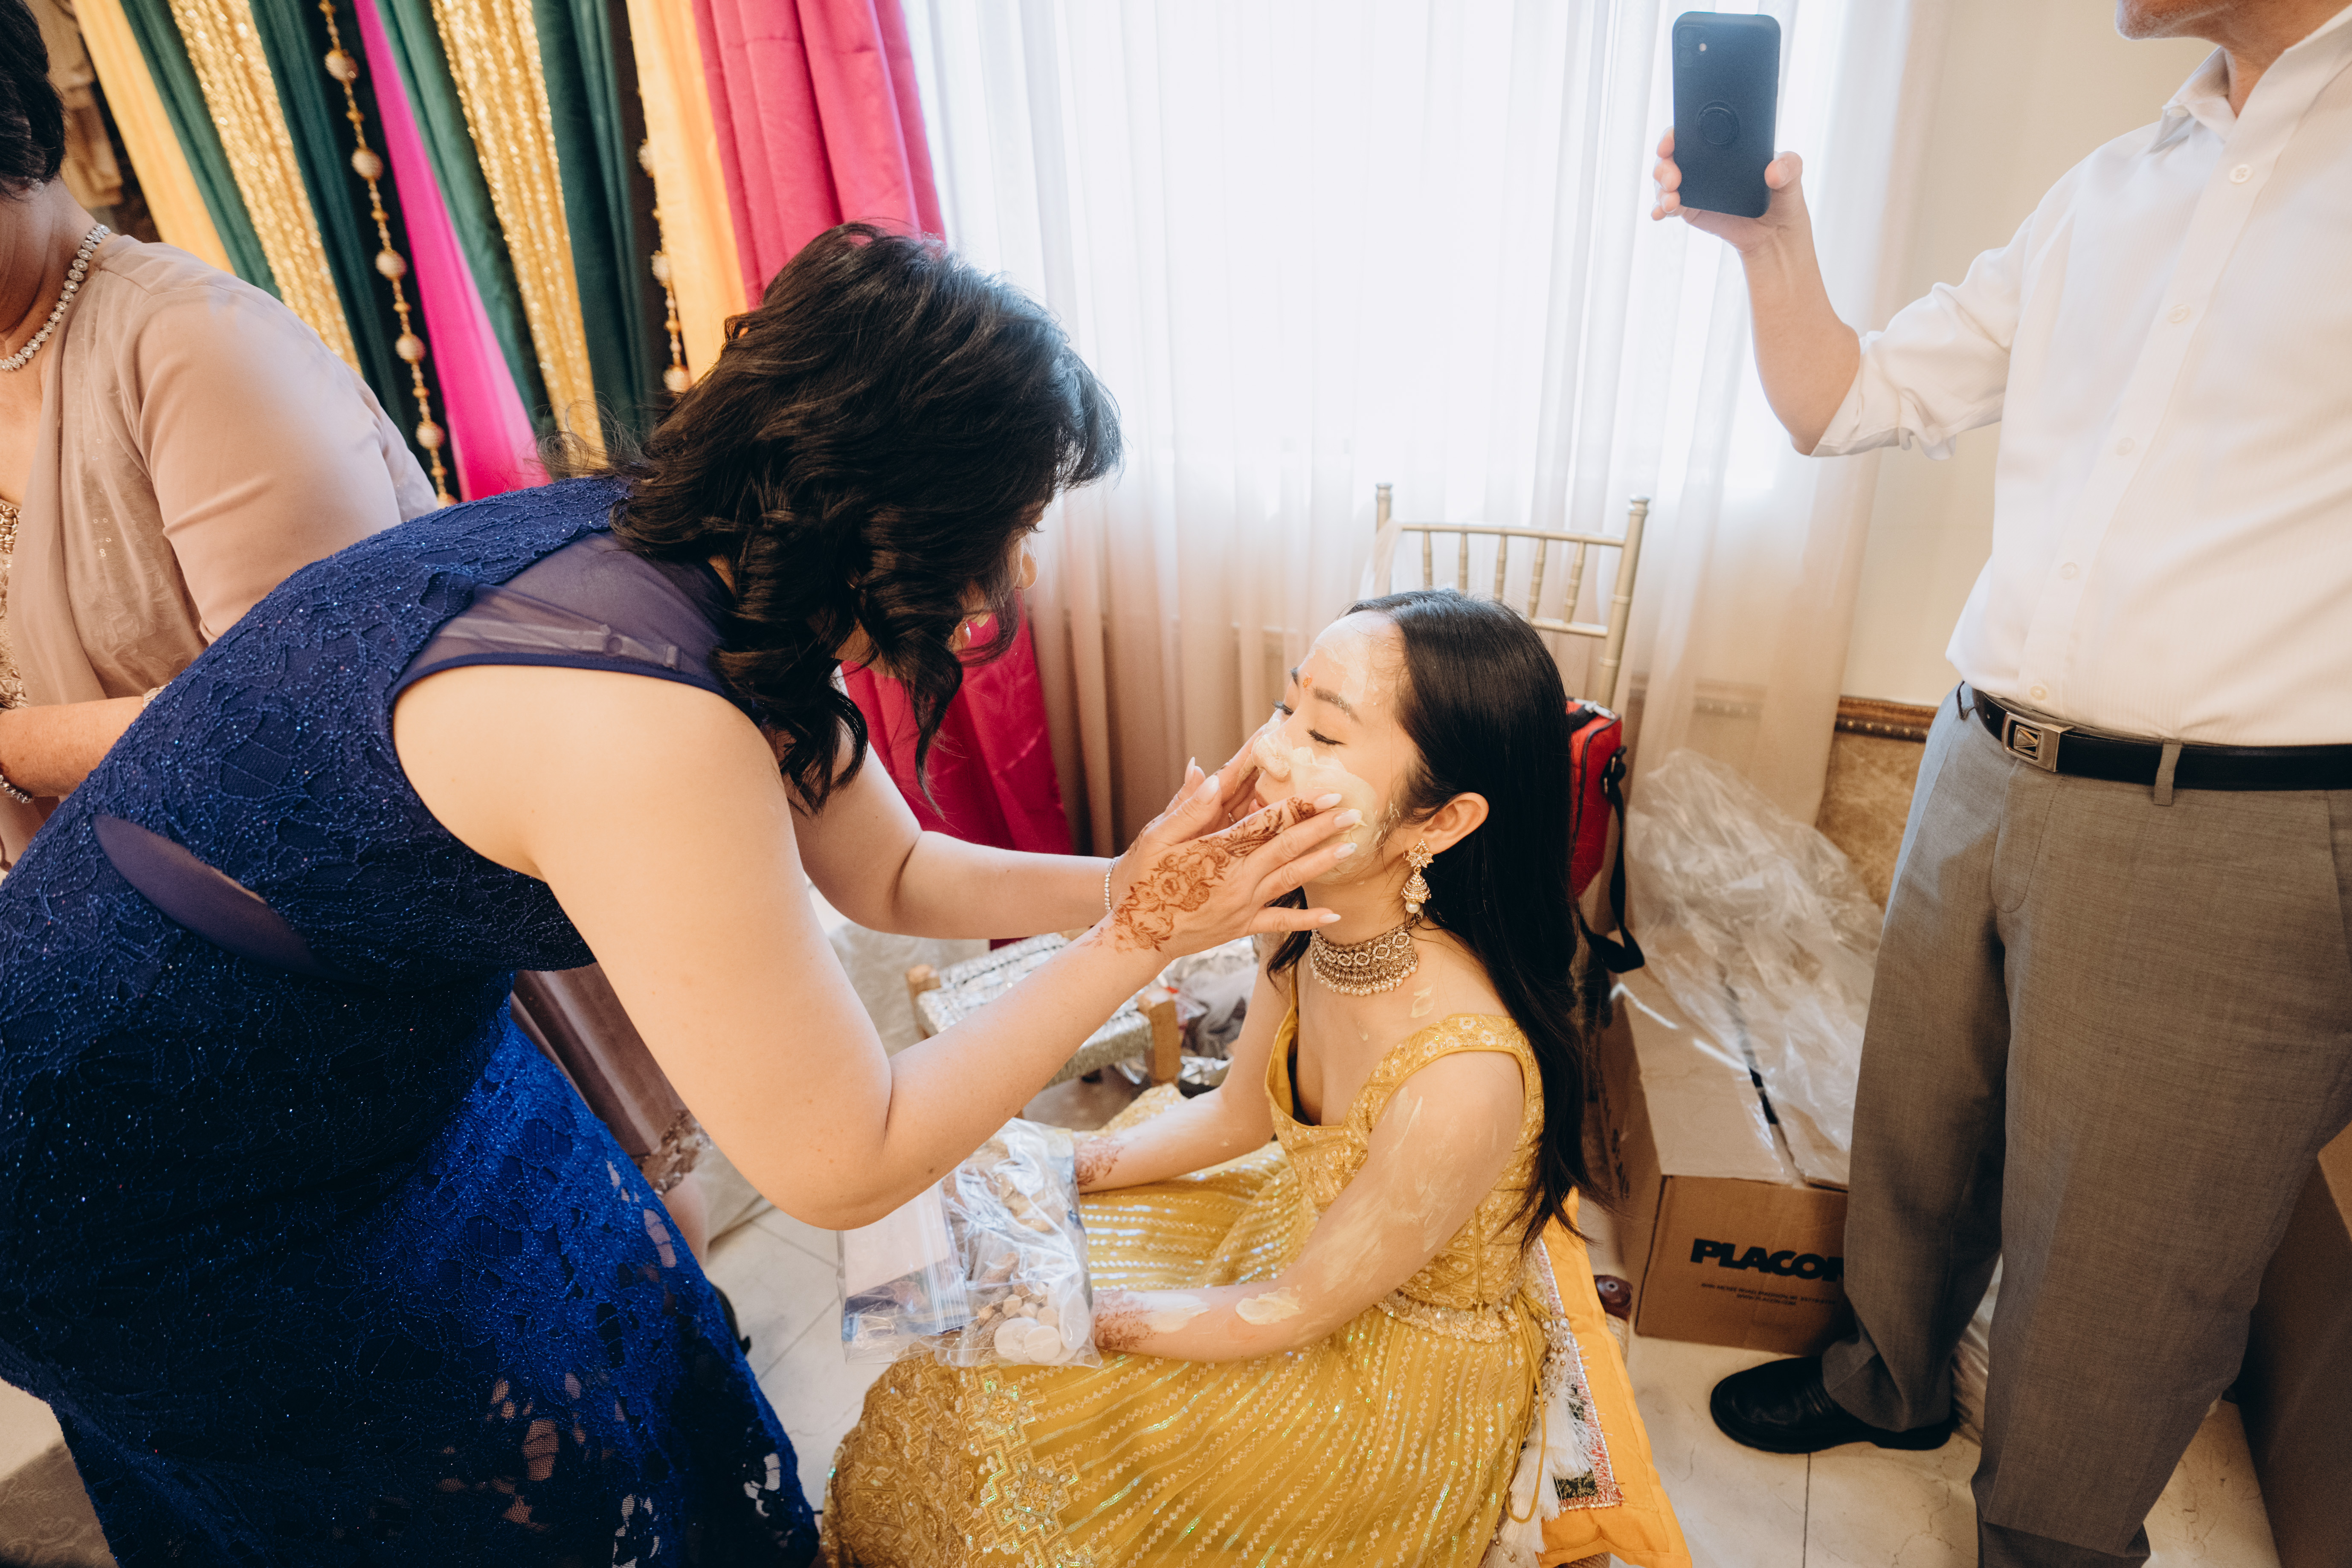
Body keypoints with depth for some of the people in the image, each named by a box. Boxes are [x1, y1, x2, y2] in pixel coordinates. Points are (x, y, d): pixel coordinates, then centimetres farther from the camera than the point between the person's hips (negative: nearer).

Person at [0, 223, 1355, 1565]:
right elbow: (847, 1167, -28)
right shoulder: (643, 721, -37)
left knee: (620, 1311, 24)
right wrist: (1139, 944, -22)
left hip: (386, 1044, 8)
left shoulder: (721, 571, -9)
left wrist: (1128, 883, -9)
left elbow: (896, 876, 3)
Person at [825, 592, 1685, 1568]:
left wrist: (1092, 1314, -13)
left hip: (1397, 1369, -5)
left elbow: (1291, 1313, -23)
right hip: (1297, 1227, 6)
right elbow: (1236, 1118, 1)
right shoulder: (1310, 921, -18)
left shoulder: (1460, 1076, -40)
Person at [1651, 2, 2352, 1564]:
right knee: (1915, 1139, 22)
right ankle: (1892, 1380, 48)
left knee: (2111, 1274, 10)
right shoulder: (2107, 193, 11)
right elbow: (1846, 401, 13)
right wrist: (1772, 237, -1)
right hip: (1982, 777, 6)